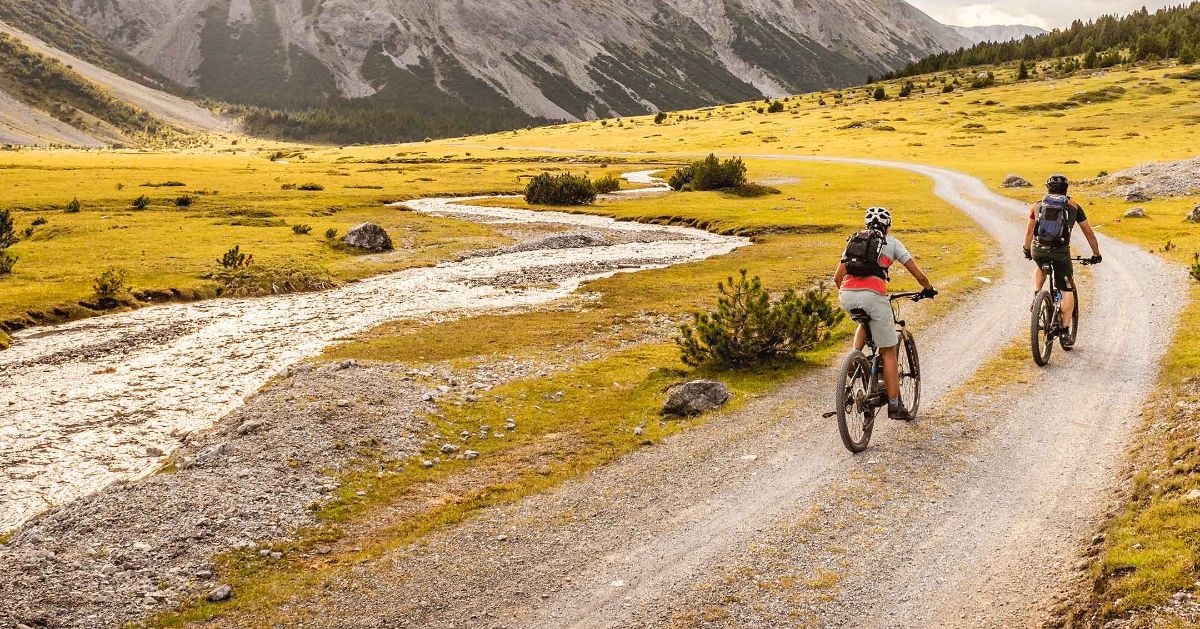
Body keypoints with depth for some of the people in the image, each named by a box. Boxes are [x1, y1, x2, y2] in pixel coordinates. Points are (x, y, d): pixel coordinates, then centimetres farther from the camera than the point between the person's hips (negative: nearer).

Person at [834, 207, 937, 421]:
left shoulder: (853, 241, 26)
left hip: (847, 296, 4)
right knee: (888, 352, 9)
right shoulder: (891, 242, 17)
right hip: (872, 295, -4)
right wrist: (928, 289, 35)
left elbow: (837, 278, 23)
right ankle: (895, 405, 9)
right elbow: (918, 274, 16)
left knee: (866, 321, 38)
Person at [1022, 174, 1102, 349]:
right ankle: (1065, 331, 6)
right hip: (1061, 252, -2)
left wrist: (1027, 250, 41)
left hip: (1038, 250, 2)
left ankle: (1036, 295, 16)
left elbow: (1029, 232, 24)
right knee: (1067, 290, 11)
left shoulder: (1037, 205, 15)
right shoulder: (1073, 206, 13)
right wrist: (1096, 254, 31)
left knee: (1040, 269, 37)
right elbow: (1089, 233, 19)